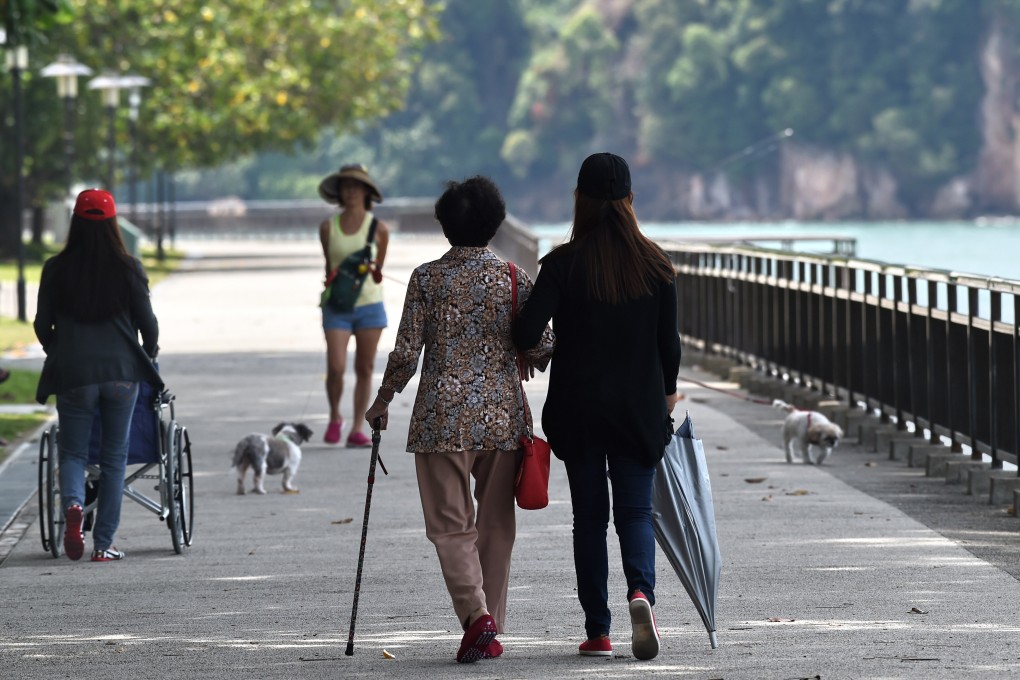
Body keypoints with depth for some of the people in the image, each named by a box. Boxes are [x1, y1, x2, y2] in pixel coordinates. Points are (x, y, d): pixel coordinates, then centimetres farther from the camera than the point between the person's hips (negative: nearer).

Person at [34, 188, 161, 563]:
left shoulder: (56, 269, -2)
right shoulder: (128, 269, -3)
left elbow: (42, 325, 3)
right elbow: (147, 322, 0)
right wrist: (147, 352, 21)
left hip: (72, 373, 0)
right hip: (122, 371, 0)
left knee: (72, 451, 11)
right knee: (114, 457, 9)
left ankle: (73, 503, -21)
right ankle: (103, 543, 7)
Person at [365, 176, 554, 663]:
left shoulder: (427, 279, -3)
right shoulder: (513, 278, 0)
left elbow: (406, 352, -3)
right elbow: (543, 348, 0)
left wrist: (383, 400, 12)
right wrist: (528, 358, 24)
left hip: (443, 417, -2)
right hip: (502, 416, 2)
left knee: (450, 523, 3)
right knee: (496, 523, 12)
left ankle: (475, 612, -19)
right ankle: (490, 631, 14)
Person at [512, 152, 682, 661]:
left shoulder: (563, 264, -10)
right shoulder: (654, 262, -2)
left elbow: (527, 333, -18)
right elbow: (668, 341, 2)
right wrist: (667, 392, 18)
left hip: (579, 409, -1)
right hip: (639, 408, 1)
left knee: (589, 517, 8)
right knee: (635, 511, 8)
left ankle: (598, 632, 7)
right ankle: (640, 590, -21)